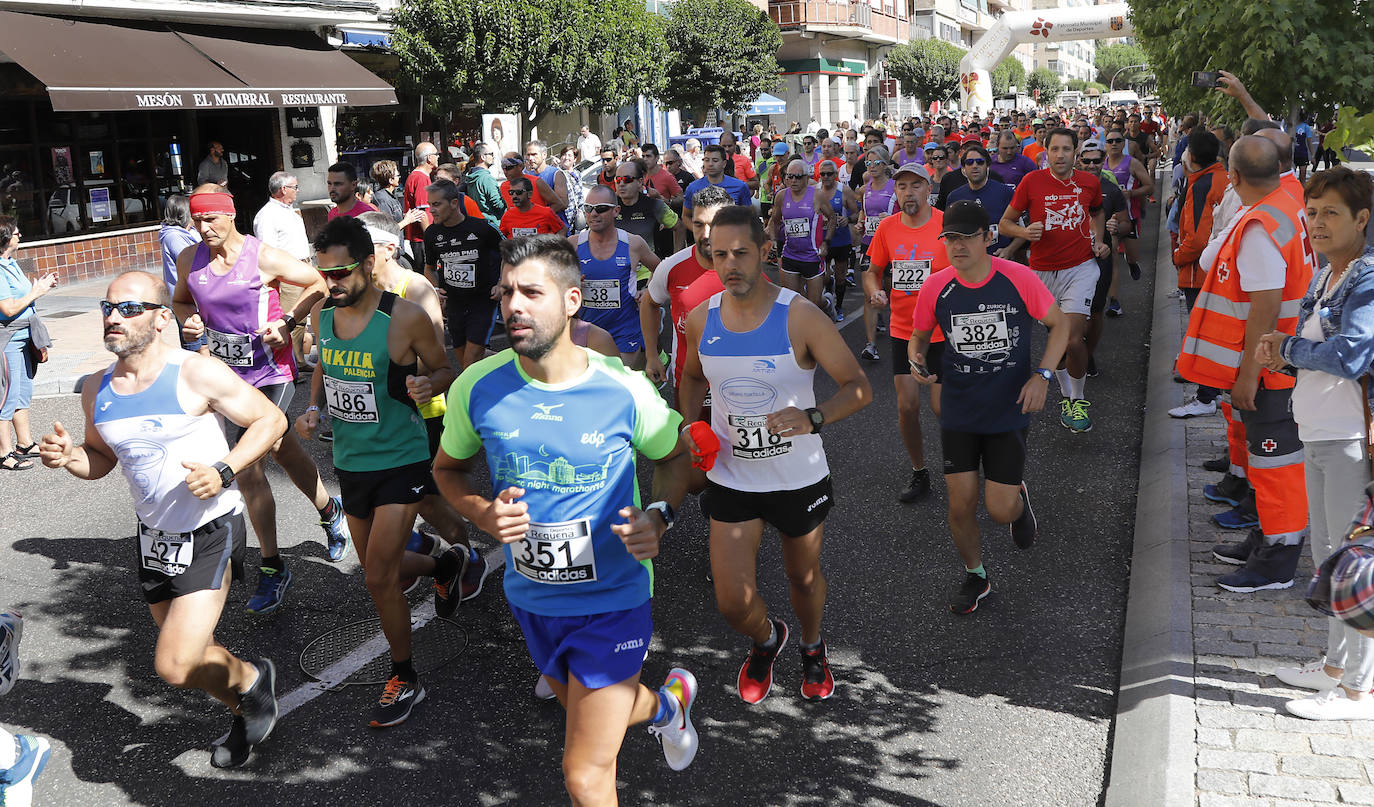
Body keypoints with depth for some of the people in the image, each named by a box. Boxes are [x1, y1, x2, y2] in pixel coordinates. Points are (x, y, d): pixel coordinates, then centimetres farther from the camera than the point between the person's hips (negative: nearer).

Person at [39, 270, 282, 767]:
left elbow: (271, 419, -10)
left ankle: (250, 678, 15)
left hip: (210, 532, -7)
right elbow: (100, 459, 16)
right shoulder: (96, 390, 2)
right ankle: (246, 713, 45)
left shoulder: (196, 374, -16)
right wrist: (68, 456, -6)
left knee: (176, 667, -14)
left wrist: (224, 470, -23)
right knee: (190, 656, 19)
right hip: (154, 536, 7)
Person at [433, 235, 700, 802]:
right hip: (531, 599, 4)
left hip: (612, 600, -4)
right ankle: (667, 702, 60)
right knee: (586, 718, 29)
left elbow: (673, 457, 2)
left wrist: (659, 516, -18)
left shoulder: (625, 390, -17)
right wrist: (482, 513, -16)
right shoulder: (477, 389, -12)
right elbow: (448, 468, 5)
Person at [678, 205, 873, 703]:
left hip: (800, 479, -2)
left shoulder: (800, 316, -17)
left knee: (804, 576, 19)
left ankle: (812, 648, 52)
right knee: (733, 603, -2)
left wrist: (813, 417, -35)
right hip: (731, 479, 2)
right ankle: (766, 640, 36)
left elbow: (859, 388, -16)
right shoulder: (700, 319, -5)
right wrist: (690, 424, -2)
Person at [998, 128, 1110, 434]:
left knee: (1073, 339, -15)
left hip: (1081, 268, 0)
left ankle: (1078, 400, 7)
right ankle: (1066, 397, 34)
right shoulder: (1032, 181, -4)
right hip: (1043, 271, 1)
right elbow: (1004, 223, 1)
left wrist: (1099, 240, 10)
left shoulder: (1090, 182, 3)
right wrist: (1025, 232, -19)